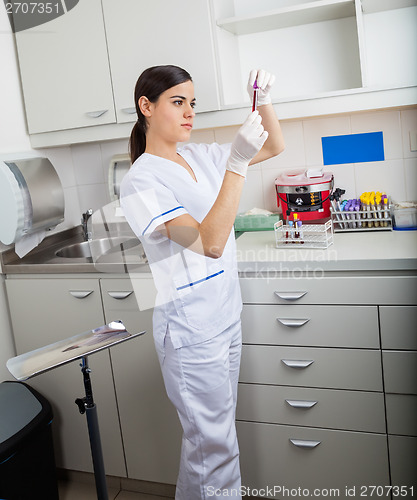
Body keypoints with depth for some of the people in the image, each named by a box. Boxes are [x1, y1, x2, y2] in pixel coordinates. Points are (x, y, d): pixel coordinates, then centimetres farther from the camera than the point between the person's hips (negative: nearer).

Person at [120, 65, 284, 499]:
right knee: (214, 445, 4)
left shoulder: (200, 156, 6)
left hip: (227, 314, 8)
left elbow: (274, 147, 14)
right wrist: (237, 163, -31)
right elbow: (210, 243, -28)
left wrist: (263, 101, -3)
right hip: (191, 329, -7)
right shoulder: (140, 181, -17)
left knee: (214, 434, 20)